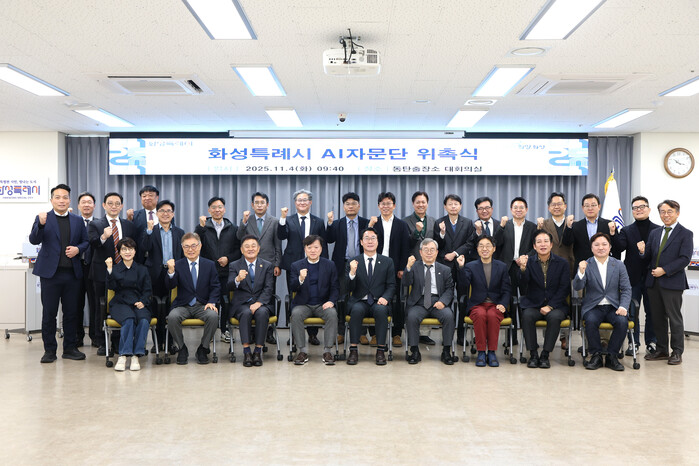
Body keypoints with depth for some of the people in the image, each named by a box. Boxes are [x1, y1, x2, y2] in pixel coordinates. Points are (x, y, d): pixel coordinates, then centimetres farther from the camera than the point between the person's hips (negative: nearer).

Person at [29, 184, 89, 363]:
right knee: (49, 313, 3)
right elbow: (34, 240, -10)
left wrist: (78, 249, -6)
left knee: (71, 312, 8)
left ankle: (70, 348, 18)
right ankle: (49, 350, 13)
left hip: (73, 273, 3)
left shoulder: (77, 221, 12)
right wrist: (40, 224, -27)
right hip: (50, 272, -3)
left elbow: (86, 241, 15)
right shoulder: (43, 218, 2)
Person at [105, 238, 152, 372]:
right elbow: (111, 286, -2)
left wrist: (142, 302, -8)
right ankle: (123, 356, -34)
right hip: (120, 303, -1)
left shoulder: (142, 270, 18)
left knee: (144, 320, -32)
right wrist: (110, 270, -16)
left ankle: (135, 356, -31)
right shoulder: (115, 268, 14)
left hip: (139, 304, 1)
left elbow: (147, 290, 12)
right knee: (129, 319, -35)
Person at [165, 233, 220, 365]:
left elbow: (215, 287, 6)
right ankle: (182, 349, -6)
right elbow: (170, 286, -7)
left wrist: (211, 302, -12)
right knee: (172, 317, -31)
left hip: (203, 306, 0)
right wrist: (171, 271, -26)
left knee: (213, 316, -31)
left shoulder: (209, 265, 8)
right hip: (182, 306, 0)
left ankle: (203, 349, -8)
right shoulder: (178, 265, 5)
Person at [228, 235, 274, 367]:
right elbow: (229, 287, -8)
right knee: (246, 313, -33)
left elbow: (268, 289, 0)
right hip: (241, 303, 0)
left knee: (262, 312, -33)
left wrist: (258, 303, -17)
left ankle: (258, 351, -25)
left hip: (261, 303, 1)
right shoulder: (234, 266, 7)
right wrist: (238, 279, -31)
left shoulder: (267, 266, 10)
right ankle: (246, 351, -30)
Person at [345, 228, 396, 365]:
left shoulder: (387, 262, 10)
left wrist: (385, 298, -14)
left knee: (381, 310, -33)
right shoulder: (353, 262, 7)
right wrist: (352, 272, -19)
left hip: (378, 303, 0)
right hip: (359, 302, 0)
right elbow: (349, 288, 0)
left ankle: (380, 350, -25)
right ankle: (353, 350, -26)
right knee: (357, 310, -33)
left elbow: (391, 286, 6)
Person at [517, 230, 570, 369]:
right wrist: (523, 268, -30)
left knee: (555, 317, -32)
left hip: (555, 305, 0)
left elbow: (564, 289, -1)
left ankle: (545, 355, -17)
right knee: (527, 315, -30)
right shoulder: (528, 262, 1)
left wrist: (550, 306, -13)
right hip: (533, 304, 0)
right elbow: (523, 288, -13)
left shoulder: (562, 263, 3)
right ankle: (533, 354, -16)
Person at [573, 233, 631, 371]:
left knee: (622, 321, -28)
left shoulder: (619, 265, 8)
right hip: (593, 307, -1)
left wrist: (623, 307, -12)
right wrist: (581, 272, -29)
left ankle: (611, 356, -10)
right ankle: (596, 355, -13)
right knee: (591, 321, -32)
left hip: (613, 307, 1)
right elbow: (577, 287, -10)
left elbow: (626, 289, 6)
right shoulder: (586, 265, 2)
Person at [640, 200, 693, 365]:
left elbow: (685, 259, -12)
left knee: (674, 318, 2)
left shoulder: (685, 234, -3)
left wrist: (664, 270, -18)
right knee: (657, 317, 10)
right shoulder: (654, 233, 14)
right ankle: (662, 350, 20)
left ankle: (677, 352, 13)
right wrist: (643, 251, -10)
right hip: (653, 281, 5)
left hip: (672, 282, -5)